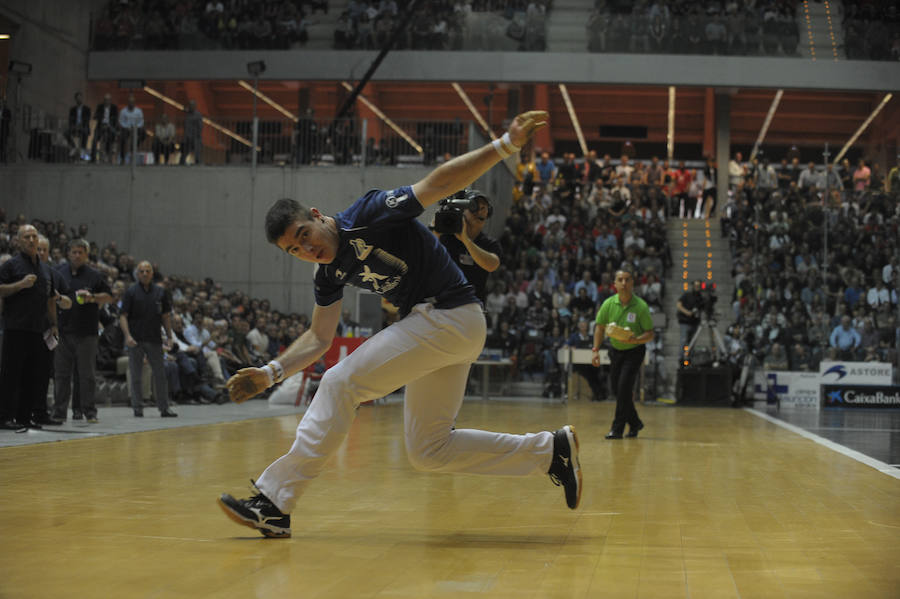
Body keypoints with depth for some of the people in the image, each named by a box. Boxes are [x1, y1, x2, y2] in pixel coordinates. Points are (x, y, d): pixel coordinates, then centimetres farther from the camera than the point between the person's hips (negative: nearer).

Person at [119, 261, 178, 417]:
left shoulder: (160, 292, 8)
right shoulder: (131, 292, -1)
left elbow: (166, 315, 13)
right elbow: (123, 316, -4)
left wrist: (169, 336, 6)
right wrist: (127, 335, -16)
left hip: (155, 339, 3)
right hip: (135, 340, -3)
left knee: (160, 374, 4)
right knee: (136, 376, 2)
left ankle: (164, 408, 9)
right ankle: (137, 409, 9)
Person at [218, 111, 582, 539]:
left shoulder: (367, 215, -12)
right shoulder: (330, 272, 10)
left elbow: (438, 184, -19)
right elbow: (319, 338, 20)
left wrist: (505, 145, -30)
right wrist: (271, 373, 7)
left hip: (450, 316, -10)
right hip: (441, 328, 10)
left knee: (340, 383, -12)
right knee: (428, 451, 12)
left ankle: (274, 501, -9)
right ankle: (551, 451, 16)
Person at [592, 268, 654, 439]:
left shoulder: (641, 306, -17)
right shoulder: (609, 304, -8)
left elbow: (650, 334, -13)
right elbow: (600, 327, 4)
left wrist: (635, 340, -30)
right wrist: (596, 350, -3)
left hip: (634, 351, -4)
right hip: (615, 350, 4)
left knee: (624, 386, -16)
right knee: (616, 388, 5)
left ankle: (618, 428, -7)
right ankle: (635, 423, 25)